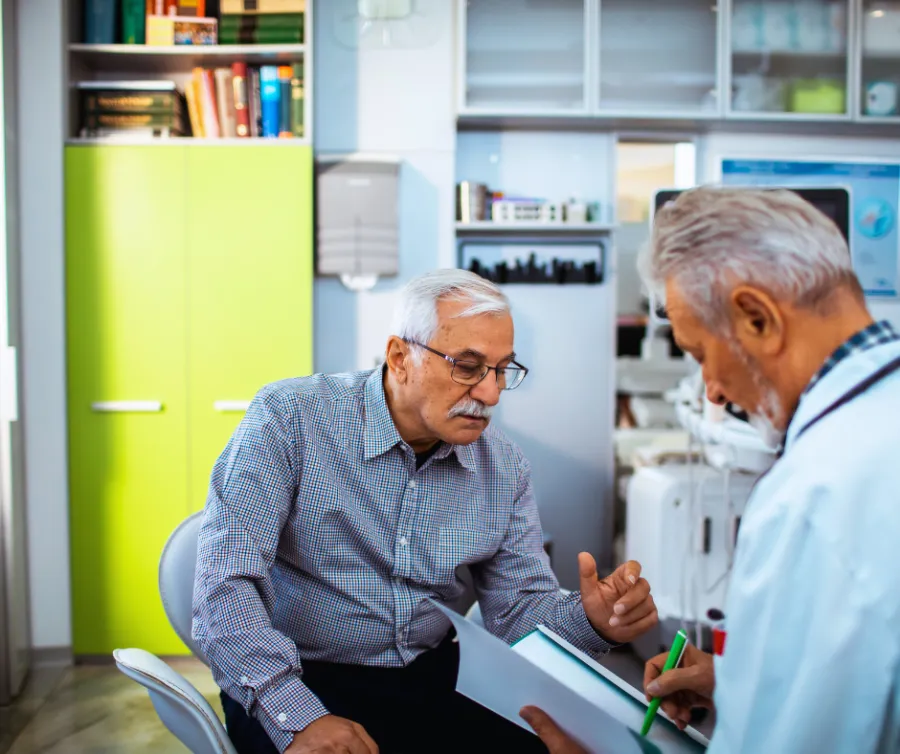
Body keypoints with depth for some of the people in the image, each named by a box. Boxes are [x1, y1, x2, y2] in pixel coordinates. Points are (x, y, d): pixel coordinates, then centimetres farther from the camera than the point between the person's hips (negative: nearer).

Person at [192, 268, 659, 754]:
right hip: (289, 684, -4)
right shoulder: (290, 419, -15)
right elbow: (226, 584, -21)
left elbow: (520, 608, 5)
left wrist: (592, 621, -16)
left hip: (435, 679, 4)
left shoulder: (504, 468, 1)